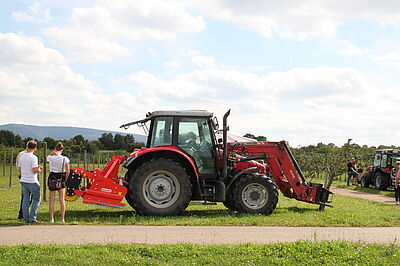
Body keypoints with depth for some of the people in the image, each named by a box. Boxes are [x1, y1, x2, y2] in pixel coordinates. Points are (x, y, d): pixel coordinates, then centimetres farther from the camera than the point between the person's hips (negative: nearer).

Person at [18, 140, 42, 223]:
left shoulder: (22, 156, 7)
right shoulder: (33, 157, -14)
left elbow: (19, 169, 12)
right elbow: (34, 170, -20)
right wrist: (39, 169, 2)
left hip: (23, 180, 6)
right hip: (32, 181, -6)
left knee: (26, 200, 10)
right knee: (36, 200, 5)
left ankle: (26, 218, 10)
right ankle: (32, 218, 0)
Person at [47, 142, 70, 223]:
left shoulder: (51, 158, -6)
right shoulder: (65, 159, -8)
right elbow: (68, 171, -3)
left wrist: (54, 152, 4)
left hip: (52, 177, 0)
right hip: (61, 178, 0)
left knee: (52, 199, 6)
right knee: (62, 199, 5)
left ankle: (51, 218, 6)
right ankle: (62, 218, 6)